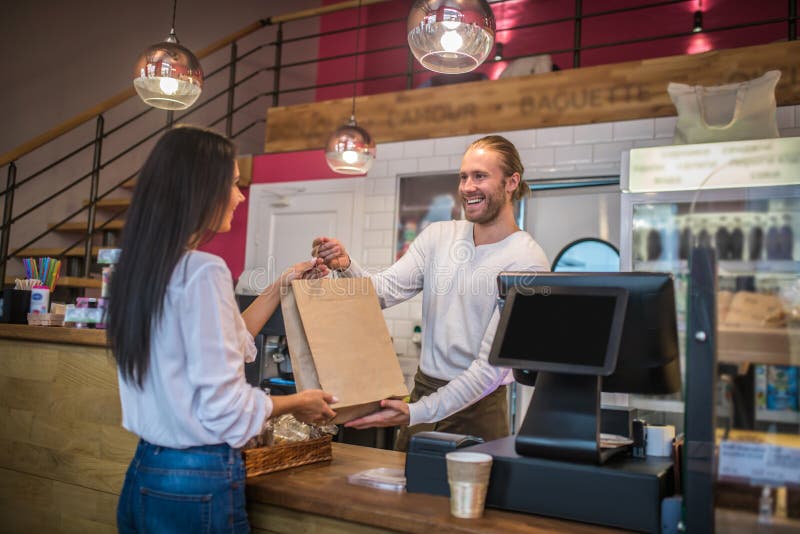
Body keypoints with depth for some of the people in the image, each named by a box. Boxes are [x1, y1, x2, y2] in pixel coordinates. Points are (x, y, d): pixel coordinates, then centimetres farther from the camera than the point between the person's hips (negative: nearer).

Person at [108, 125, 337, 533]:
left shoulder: (142, 266, 5)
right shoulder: (203, 271, -21)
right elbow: (223, 407, -21)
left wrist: (280, 287, 19)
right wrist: (298, 403, -4)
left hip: (145, 472, 8)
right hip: (199, 483, -8)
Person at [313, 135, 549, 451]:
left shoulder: (527, 262, -15)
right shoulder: (438, 235, 4)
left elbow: (493, 364, -19)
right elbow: (384, 291, -4)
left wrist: (417, 413, -25)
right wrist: (346, 267, -25)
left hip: (478, 405, -4)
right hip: (423, 389, 5)